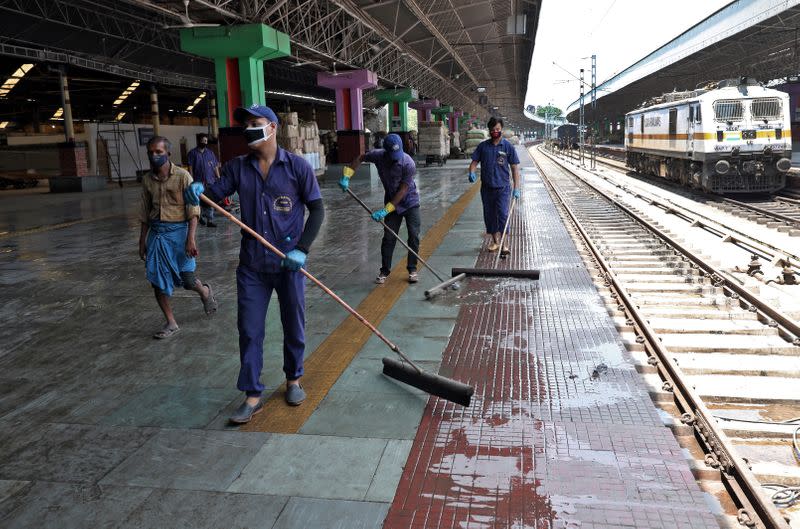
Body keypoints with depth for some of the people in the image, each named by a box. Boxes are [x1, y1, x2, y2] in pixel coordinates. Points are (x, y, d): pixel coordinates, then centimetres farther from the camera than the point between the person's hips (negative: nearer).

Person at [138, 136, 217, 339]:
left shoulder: (182, 176, -9)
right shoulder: (147, 180, 6)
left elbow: (193, 210, -10)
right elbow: (145, 214, 14)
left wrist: (190, 239, -17)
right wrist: (142, 241, 15)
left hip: (177, 231, -5)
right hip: (156, 233, 5)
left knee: (187, 280, -1)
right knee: (157, 281, 3)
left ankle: (205, 291, 36)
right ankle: (171, 324, 18)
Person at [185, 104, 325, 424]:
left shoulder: (297, 166, -5)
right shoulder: (237, 167, 4)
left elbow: (317, 209, -4)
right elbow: (214, 194, -2)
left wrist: (303, 248, -14)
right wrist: (199, 191, -26)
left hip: (288, 263, -2)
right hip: (252, 266, 2)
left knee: (293, 326, 13)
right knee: (249, 330, 5)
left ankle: (293, 380, 35)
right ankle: (253, 396, 17)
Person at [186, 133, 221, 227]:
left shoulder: (210, 153, 12)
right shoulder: (193, 153, 3)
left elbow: (215, 167, 12)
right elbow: (190, 168, -1)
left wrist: (218, 178, 4)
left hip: (210, 181, 2)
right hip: (198, 181, -2)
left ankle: (210, 220, -3)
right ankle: (201, 216, 28)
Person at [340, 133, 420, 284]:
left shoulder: (408, 164, -29)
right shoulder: (378, 155, -19)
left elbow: (403, 190, -27)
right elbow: (361, 158, 2)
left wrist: (386, 210, -29)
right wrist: (346, 175, -10)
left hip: (410, 203, -2)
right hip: (391, 203, 3)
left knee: (414, 236, -4)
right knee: (388, 237, 2)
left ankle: (412, 269, 10)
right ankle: (384, 271, 13)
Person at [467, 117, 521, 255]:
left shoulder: (508, 146, -1)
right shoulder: (483, 146, 5)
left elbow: (515, 168, 1)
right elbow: (474, 162, 8)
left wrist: (516, 188, -4)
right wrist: (472, 173, -16)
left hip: (503, 187, -3)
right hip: (487, 187, 3)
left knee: (503, 214, -13)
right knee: (489, 215, 10)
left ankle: (504, 244, -9)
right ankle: (495, 241, 26)